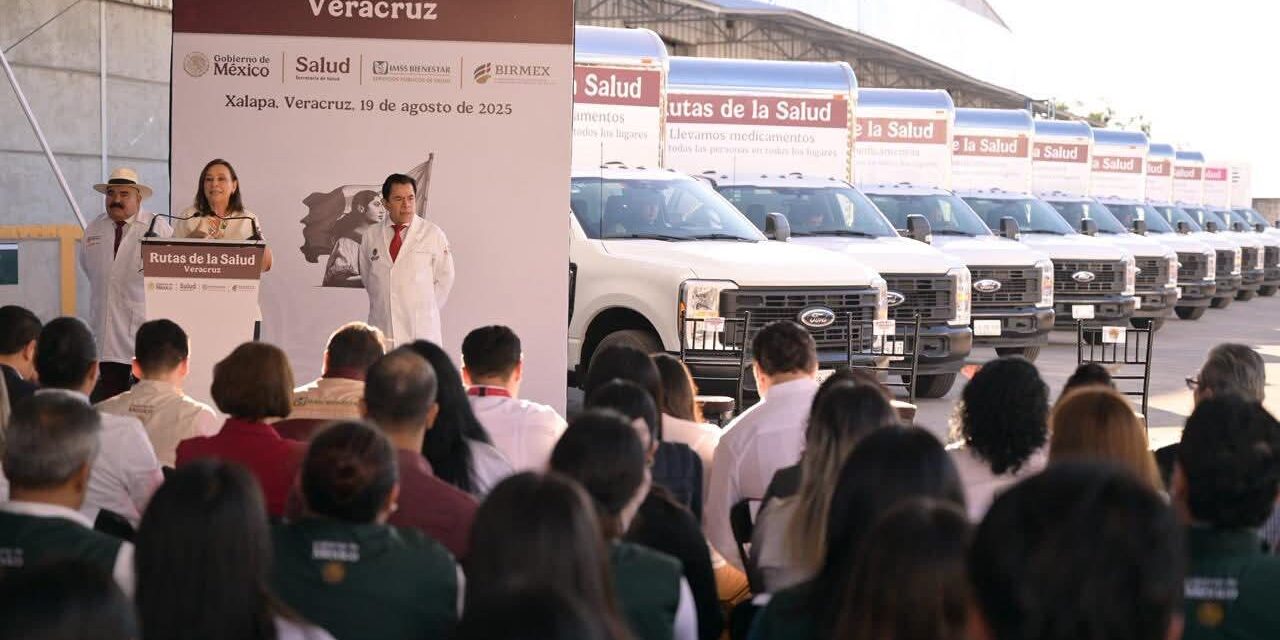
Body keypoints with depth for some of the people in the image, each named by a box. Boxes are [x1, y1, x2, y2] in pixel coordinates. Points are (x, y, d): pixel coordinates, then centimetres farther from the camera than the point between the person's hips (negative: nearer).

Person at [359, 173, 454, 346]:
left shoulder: (433, 234, 1)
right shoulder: (370, 236, 8)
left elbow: (444, 279, 7)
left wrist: (426, 309, 5)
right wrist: (382, 306, 12)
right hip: (382, 326, 2)